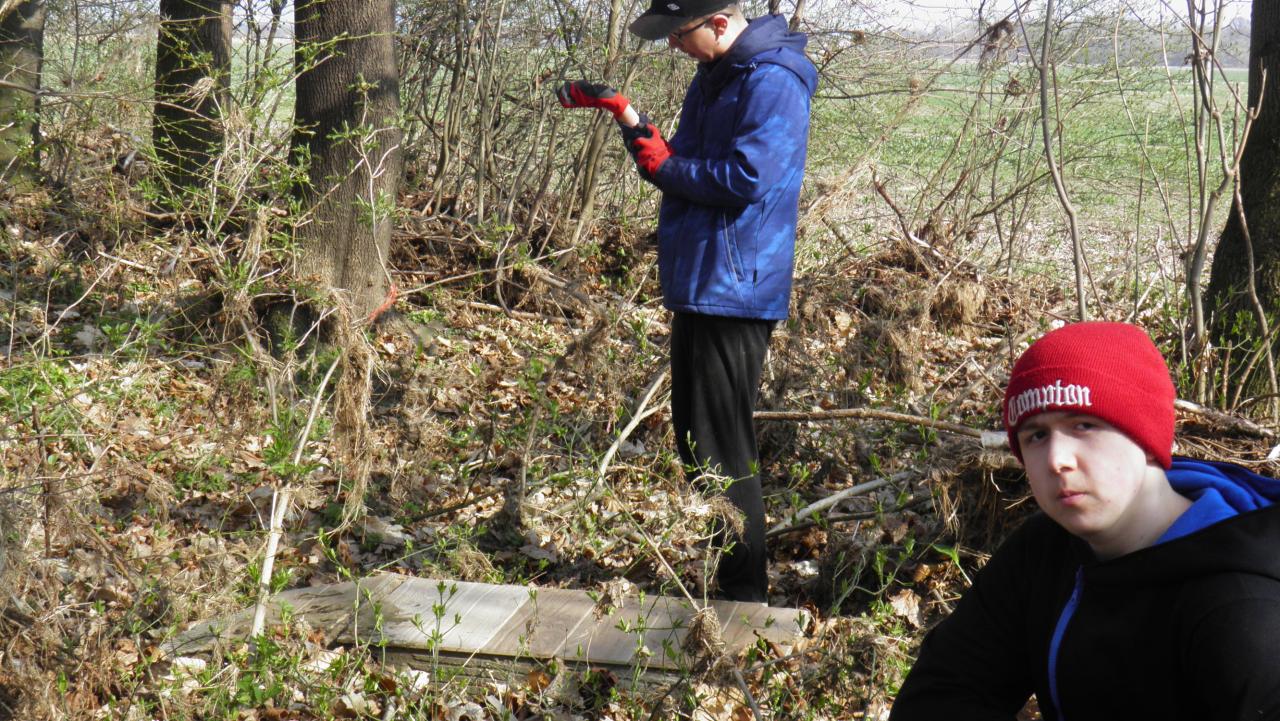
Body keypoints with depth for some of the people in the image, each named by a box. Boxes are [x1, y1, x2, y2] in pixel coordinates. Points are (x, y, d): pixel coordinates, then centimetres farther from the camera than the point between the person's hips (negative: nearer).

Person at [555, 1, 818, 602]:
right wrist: (625, 115, 2)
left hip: (734, 289, -10)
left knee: (720, 452, -6)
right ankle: (714, 578, 29)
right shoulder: (712, 76, 15)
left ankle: (745, 597, 4)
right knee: (695, 439, 17)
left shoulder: (771, 81, -16)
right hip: (697, 284, 10)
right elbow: (679, 165, 16)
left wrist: (665, 166, -12)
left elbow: (746, 178, -24)